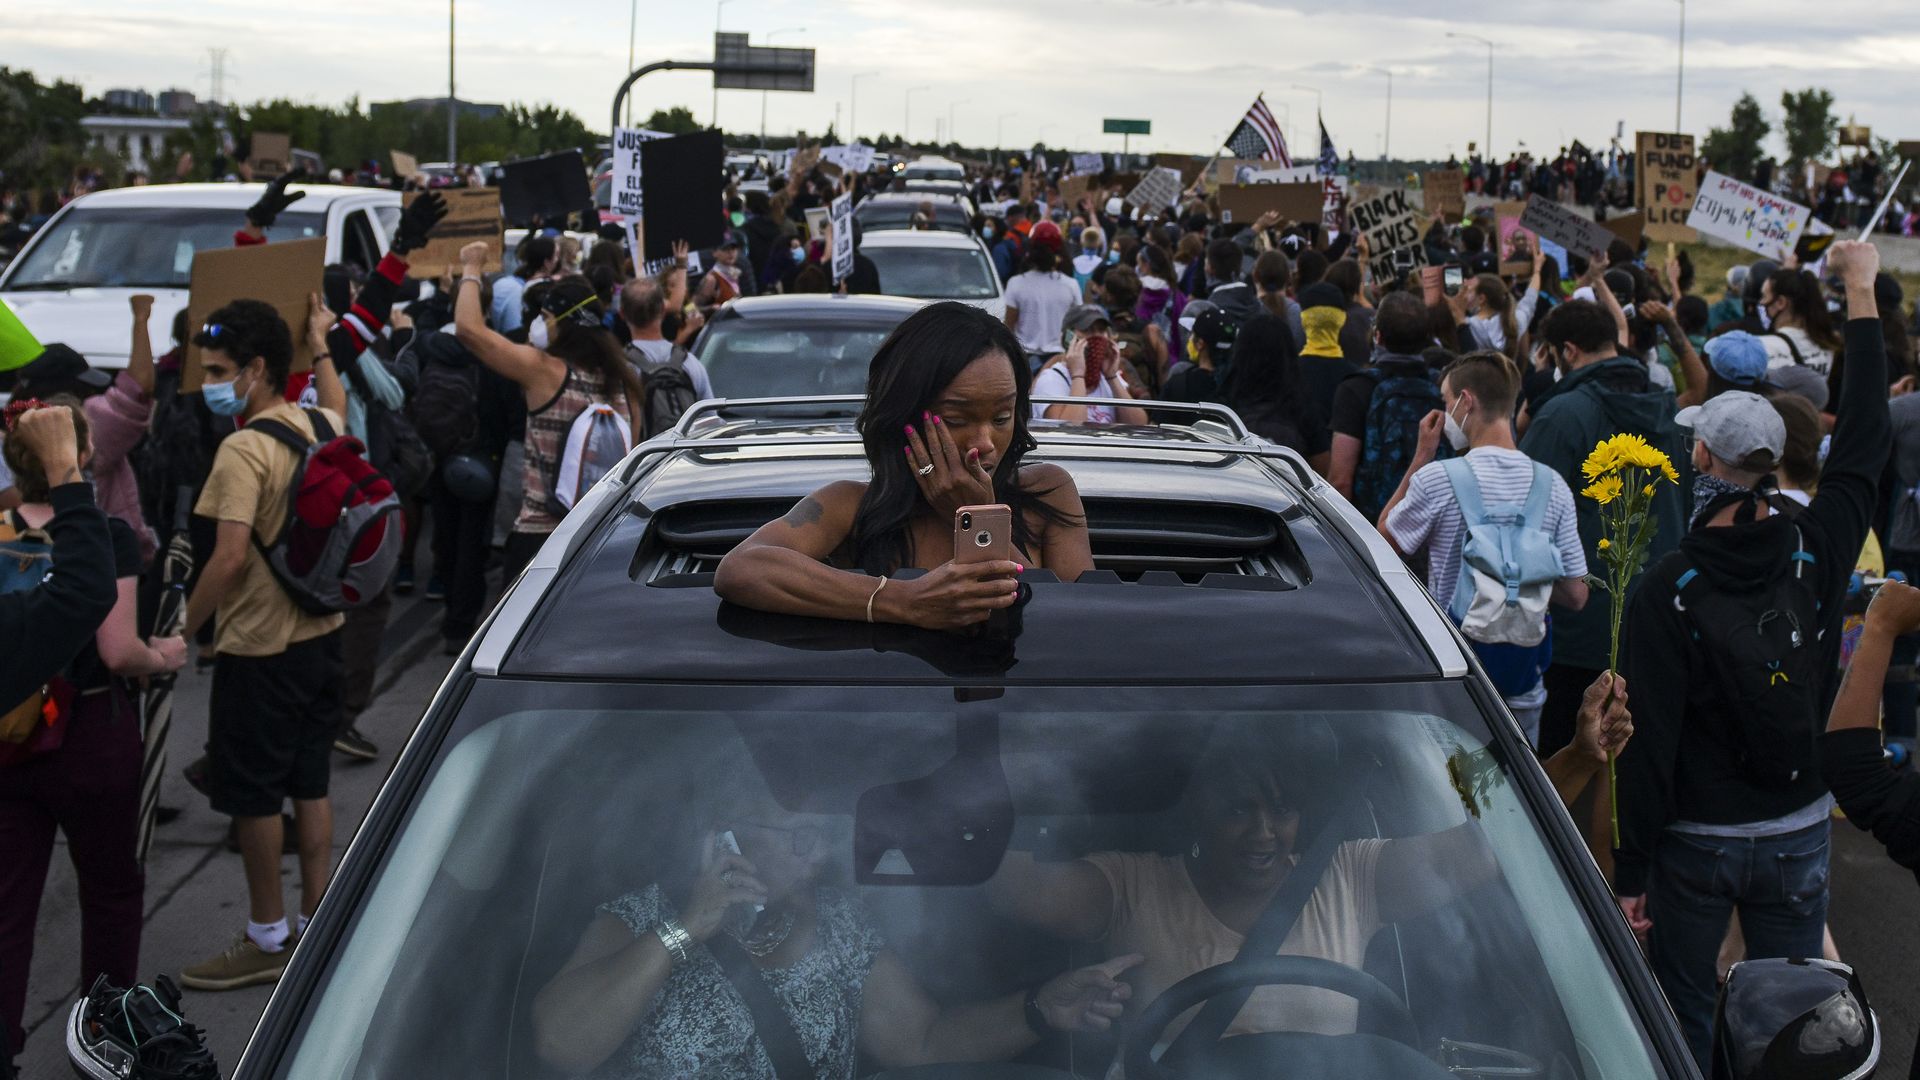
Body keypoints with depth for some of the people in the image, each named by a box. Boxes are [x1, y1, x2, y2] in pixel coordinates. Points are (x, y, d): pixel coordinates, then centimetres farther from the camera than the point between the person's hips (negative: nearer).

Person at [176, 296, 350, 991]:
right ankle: (316, 921, 25)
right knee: (310, 784, 16)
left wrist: (183, 632, -18)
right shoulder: (318, 426, 3)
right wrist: (321, 343, 38)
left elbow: (230, 557, -27)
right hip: (320, 631, 8)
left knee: (253, 796, 4)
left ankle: (267, 941, 13)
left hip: (259, 648, -8)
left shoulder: (244, 450, -21)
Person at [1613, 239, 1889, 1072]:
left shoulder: (1665, 591, -16)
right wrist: (1862, 294, 14)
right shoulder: (1816, 551, -9)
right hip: (1800, 835, 3)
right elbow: (1865, 445, 6)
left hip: (1696, 843, -3)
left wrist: (1631, 870, -8)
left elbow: (1651, 740, -16)